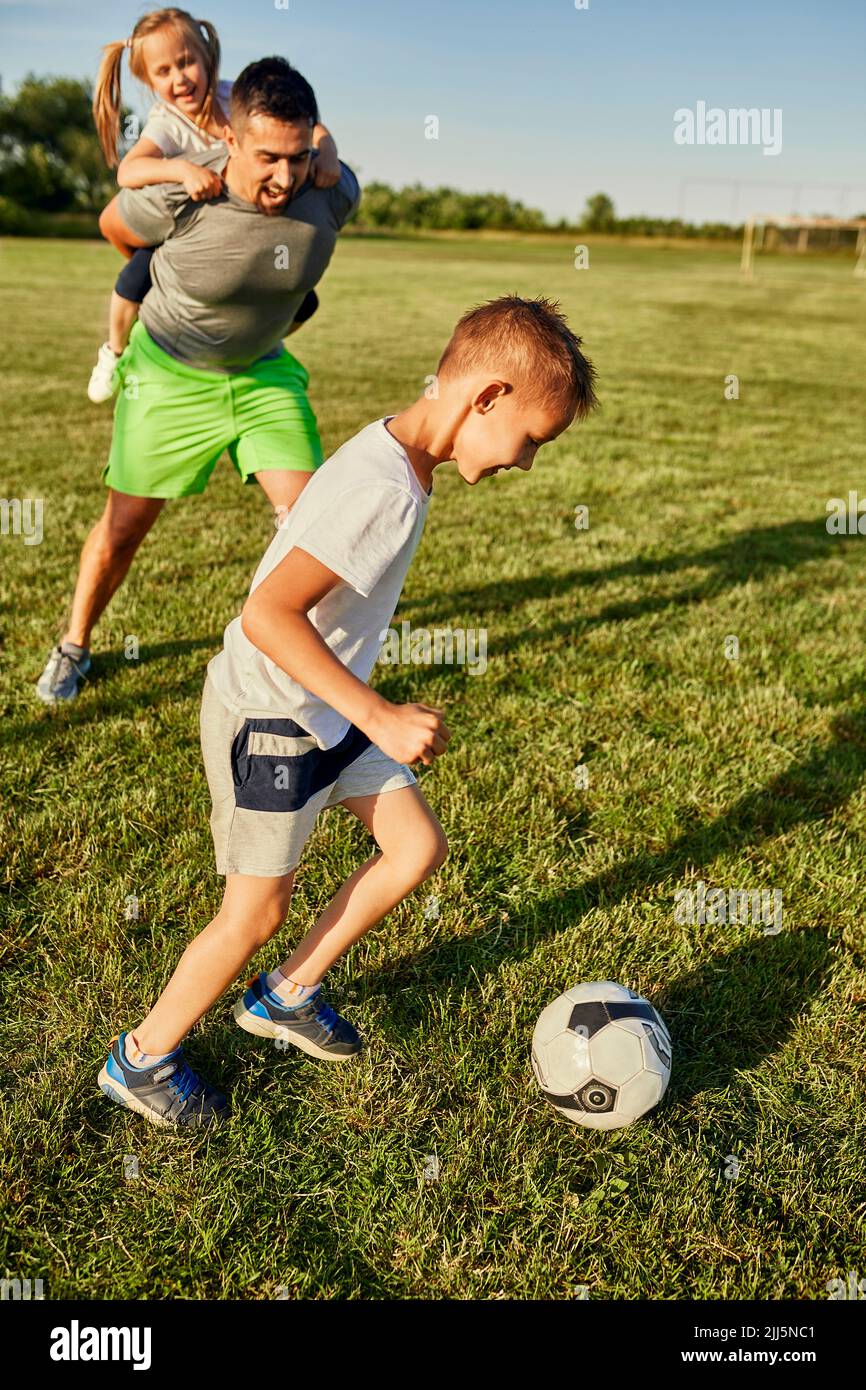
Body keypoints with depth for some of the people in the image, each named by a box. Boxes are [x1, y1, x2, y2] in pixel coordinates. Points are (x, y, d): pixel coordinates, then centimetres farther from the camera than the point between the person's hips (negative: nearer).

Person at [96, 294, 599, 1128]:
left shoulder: (398, 452, 0)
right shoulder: (384, 490, -30)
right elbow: (267, 614, -36)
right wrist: (381, 718, -34)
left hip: (331, 709, 9)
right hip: (266, 719, -9)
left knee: (418, 849, 11)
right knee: (257, 912, 5)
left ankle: (285, 996, 29)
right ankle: (141, 1059, 30)